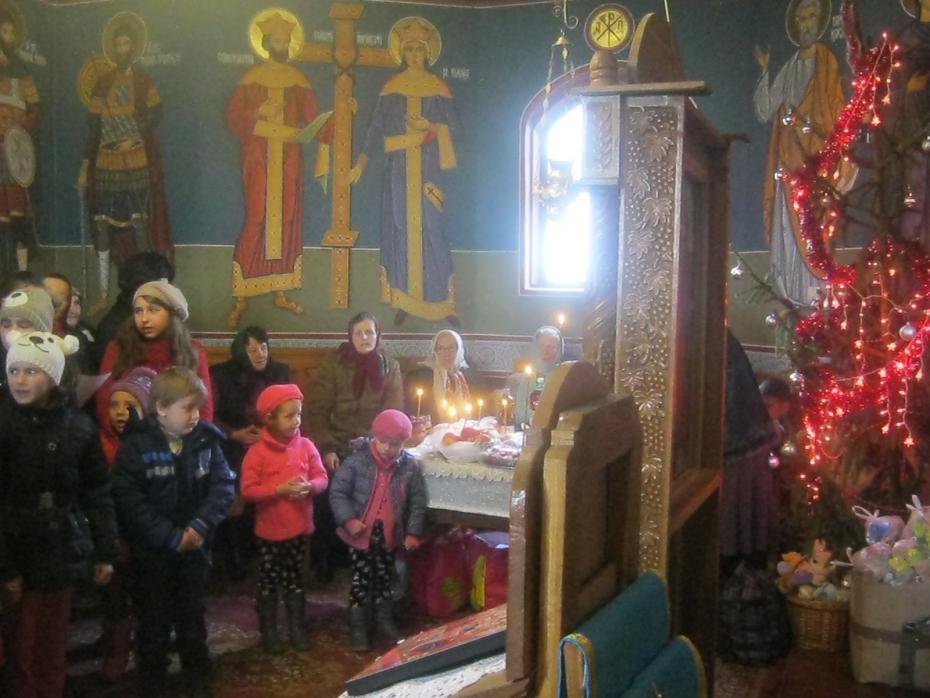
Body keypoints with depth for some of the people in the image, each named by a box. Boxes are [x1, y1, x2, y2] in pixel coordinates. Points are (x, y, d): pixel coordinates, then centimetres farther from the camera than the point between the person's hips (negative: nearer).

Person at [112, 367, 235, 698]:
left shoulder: (207, 440, -4)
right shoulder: (136, 446, -14)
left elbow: (223, 485, -6)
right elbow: (129, 499, -18)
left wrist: (200, 526, -19)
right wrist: (172, 537, -19)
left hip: (196, 547, 3)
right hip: (152, 550, -2)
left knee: (192, 617, 16)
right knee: (154, 621, 10)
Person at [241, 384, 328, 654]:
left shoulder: (306, 445, -3)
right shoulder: (258, 451, -13)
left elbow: (322, 478, 0)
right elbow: (248, 490, -14)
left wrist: (309, 486, -21)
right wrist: (279, 490, -23)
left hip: (299, 527, 3)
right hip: (270, 529, -3)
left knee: (295, 579, 16)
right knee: (268, 581, 10)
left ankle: (297, 628, 29)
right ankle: (269, 632, 24)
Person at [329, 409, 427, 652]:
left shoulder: (410, 466, -8)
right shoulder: (358, 460, -15)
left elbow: (417, 503, -2)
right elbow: (337, 492, -10)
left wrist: (413, 533, -6)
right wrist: (348, 520, -18)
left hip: (389, 534, 3)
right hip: (361, 533, -3)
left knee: (384, 578, 19)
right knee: (361, 579, 4)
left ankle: (385, 621, 36)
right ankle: (357, 627, 19)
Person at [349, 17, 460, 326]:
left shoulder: (439, 88, 6)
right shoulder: (391, 88, 9)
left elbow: (453, 126, 4)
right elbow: (376, 127, 6)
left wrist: (430, 127, -15)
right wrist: (362, 162, -2)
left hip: (428, 168, -1)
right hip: (399, 167, 1)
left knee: (431, 229, -6)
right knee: (400, 229, -1)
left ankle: (443, 303, -1)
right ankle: (404, 302, 5)